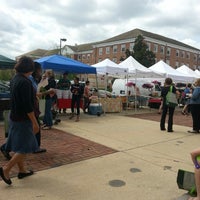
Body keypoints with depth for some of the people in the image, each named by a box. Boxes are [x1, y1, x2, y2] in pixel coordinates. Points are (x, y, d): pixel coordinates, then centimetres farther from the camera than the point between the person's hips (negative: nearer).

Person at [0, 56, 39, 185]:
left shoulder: (14, 79, 6)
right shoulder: (25, 82, -21)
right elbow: (28, 105, -23)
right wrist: (35, 122, -18)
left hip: (15, 117, 9)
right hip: (23, 119, -9)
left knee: (19, 146, 16)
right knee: (25, 147, 1)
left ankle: (22, 170, 29)